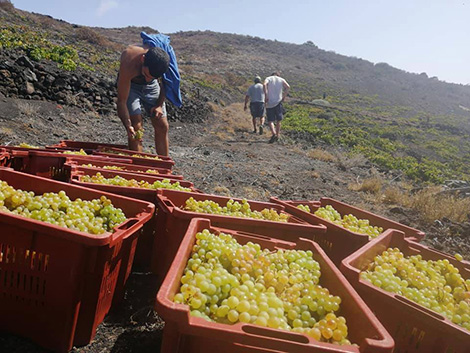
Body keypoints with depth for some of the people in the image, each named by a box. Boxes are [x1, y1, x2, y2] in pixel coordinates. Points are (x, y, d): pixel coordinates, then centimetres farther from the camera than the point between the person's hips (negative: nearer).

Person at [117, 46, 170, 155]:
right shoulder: (129, 65, -41)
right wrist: (128, 126, -44)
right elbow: (121, 101, -35)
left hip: (151, 86, 3)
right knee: (136, 125, -17)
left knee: (162, 126, 0)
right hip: (129, 84, -3)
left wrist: (159, 105, -13)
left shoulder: (164, 61, -32)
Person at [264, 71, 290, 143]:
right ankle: (277, 136, 17)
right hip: (278, 102, 2)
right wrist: (284, 96, 0)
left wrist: (266, 96, -15)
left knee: (270, 120, 1)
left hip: (269, 103, -1)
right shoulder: (281, 79, 11)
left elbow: (265, 84, -16)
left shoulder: (268, 78, 7)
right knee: (278, 121, 13)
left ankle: (274, 133, -20)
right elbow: (288, 87, -7)